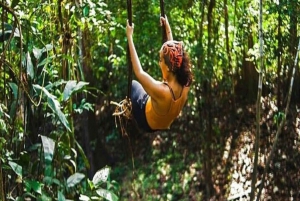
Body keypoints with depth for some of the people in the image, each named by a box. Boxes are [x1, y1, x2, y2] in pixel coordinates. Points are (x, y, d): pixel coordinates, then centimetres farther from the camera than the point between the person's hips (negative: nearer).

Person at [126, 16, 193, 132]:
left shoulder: (161, 91, -45)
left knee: (133, 83, 19)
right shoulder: (185, 84, -28)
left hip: (147, 122, -5)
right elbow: (174, 57, -8)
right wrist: (168, 29, -2)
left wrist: (129, 36, -26)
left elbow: (138, 72, -30)